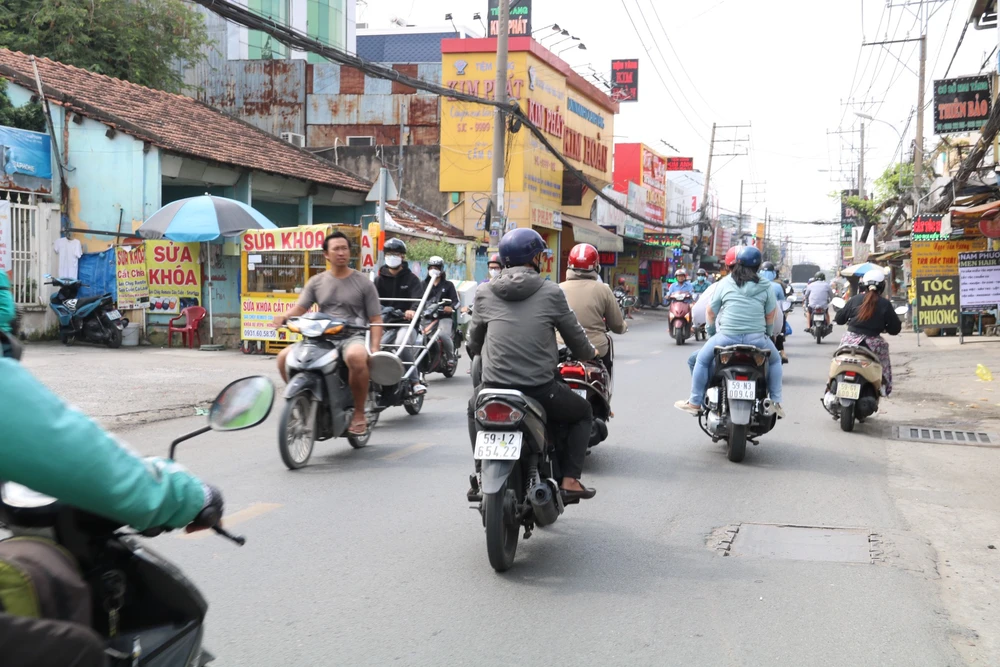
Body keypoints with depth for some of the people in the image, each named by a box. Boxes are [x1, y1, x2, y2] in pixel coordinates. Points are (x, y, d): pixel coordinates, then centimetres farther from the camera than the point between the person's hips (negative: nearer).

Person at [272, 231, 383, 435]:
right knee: (284, 357, -17)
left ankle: (359, 414, -22)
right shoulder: (316, 282, 15)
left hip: (352, 337, -4)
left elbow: (375, 319, 4)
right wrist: (284, 317, -19)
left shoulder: (363, 283, 8)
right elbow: (299, 308, 4)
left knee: (356, 357, -39)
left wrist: (374, 348, -12)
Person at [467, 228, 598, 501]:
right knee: (584, 413, 26)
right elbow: (576, 338, 6)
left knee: (475, 409, 37)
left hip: (495, 387, 3)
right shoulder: (551, 292, -1)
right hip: (540, 390, -2)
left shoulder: (485, 294, 6)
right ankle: (569, 480, 13)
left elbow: (473, 343, 16)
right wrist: (589, 353, 30)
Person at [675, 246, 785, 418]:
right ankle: (776, 403, 22)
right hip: (757, 338, 1)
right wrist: (766, 333, 23)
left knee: (703, 359, 22)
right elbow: (771, 315, 7)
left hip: (728, 337, -1)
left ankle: (695, 403, 21)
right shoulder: (765, 286, 5)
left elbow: (711, 311, 9)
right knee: (775, 360, 29)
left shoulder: (725, 283, 5)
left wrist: (711, 331, 25)